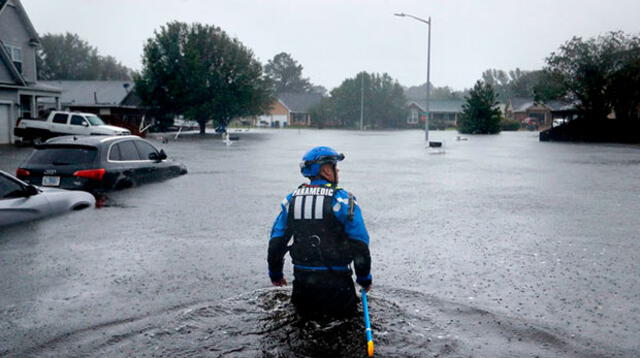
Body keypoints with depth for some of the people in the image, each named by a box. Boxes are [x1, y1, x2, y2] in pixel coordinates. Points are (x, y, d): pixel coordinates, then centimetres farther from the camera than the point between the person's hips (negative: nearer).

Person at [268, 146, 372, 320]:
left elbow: (276, 241, 7)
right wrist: (364, 278, 4)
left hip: (302, 277, 4)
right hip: (335, 279, -4)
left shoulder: (291, 200, 3)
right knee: (345, 314, 17)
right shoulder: (342, 199, -10)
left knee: (306, 314, 27)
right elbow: (360, 243, -10)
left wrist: (275, 274, 21)